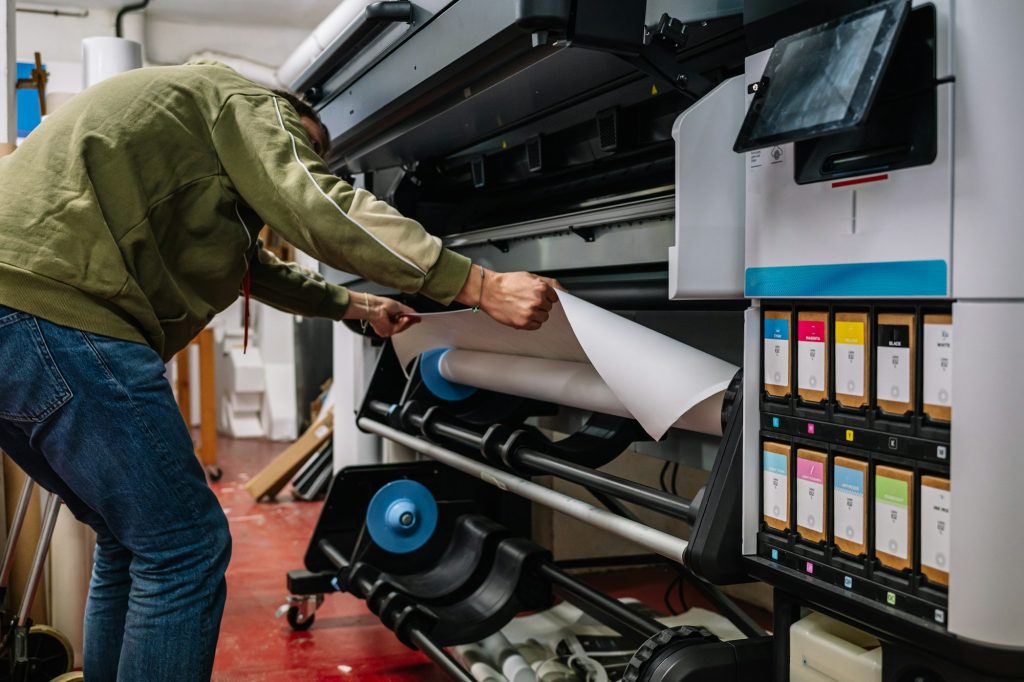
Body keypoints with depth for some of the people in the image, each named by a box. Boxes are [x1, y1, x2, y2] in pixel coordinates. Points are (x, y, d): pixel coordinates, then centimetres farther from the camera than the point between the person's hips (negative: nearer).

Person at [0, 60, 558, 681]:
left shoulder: (185, 107, 35)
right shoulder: (253, 105, 5)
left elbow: (259, 268, 42)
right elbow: (324, 211, -13)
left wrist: (361, 307, 45)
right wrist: (484, 287, -14)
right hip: (57, 310, -11)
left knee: (132, 542, 19)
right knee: (186, 545, -7)